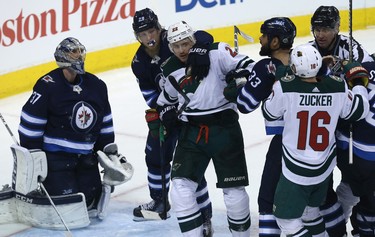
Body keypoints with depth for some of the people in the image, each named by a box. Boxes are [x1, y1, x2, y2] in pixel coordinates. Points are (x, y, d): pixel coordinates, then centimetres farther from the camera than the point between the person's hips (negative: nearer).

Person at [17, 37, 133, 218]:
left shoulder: (96, 86, 4)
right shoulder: (48, 86, -16)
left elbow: (105, 124, 15)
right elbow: (30, 125, -13)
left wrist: (111, 153, 12)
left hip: (86, 156, 6)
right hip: (55, 154, -6)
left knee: (92, 200, 1)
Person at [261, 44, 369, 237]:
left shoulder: (285, 87, -22)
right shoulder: (338, 87, -13)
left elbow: (269, 113, -3)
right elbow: (358, 112, 4)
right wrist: (359, 83, 19)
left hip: (296, 170, -5)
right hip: (325, 166, 5)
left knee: (286, 217, 6)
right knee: (309, 207, 27)